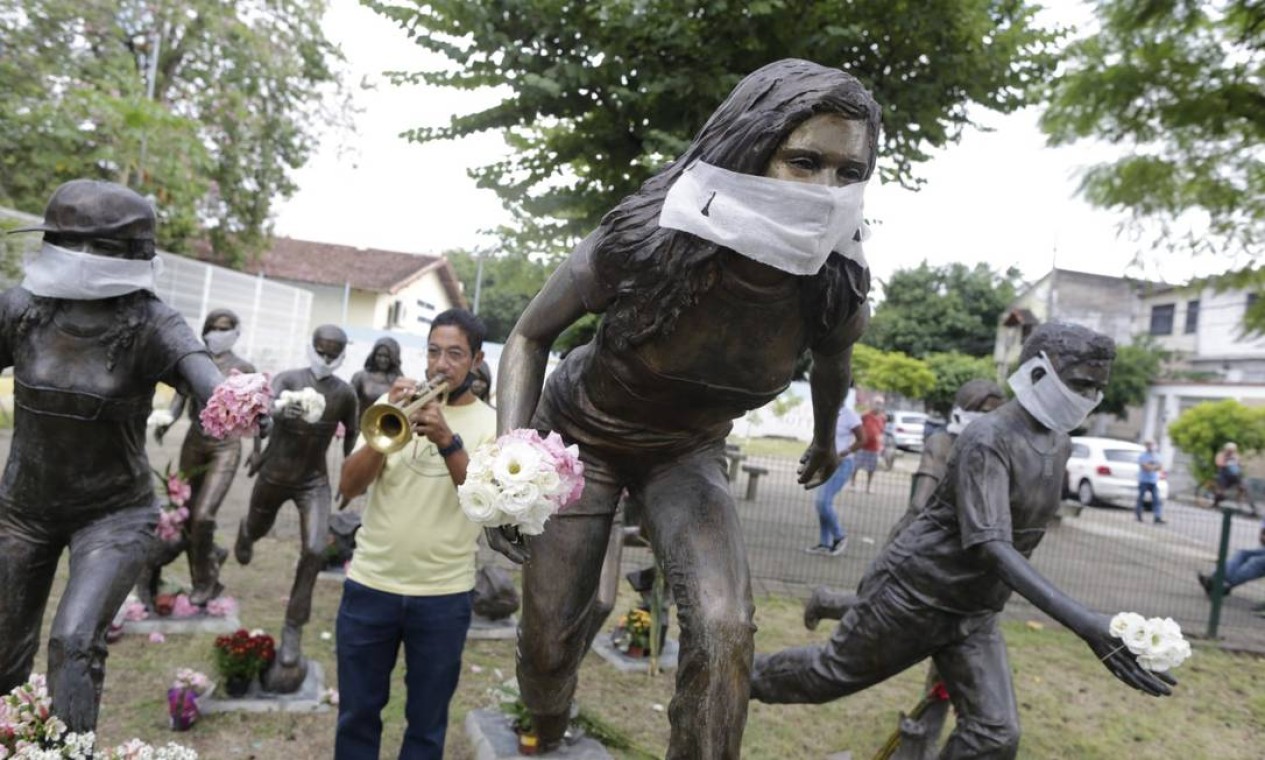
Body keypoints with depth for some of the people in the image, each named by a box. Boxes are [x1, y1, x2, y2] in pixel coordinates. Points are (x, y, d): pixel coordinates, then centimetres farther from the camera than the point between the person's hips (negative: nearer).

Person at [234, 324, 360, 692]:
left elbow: (351, 433, 6)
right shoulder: (287, 379, -16)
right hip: (274, 475, 0)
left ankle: (293, 631, -4)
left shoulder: (344, 393, -10)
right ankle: (245, 529, 67)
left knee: (315, 551, -18)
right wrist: (280, 411, -54)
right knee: (257, 531, 26)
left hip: (314, 481, 0)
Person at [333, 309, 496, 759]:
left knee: (427, 721, 12)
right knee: (357, 713, 13)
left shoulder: (492, 424, -1)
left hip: (445, 595, -1)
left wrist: (449, 442, -26)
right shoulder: (393, 405, 3)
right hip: (370, 585, 2)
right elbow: (349, 487, -5)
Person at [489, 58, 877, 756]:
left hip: (688, 451, 2)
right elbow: (530, 336, -15)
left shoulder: (836, 297, -24)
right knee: (549, 638, 5)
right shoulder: (634, 248, -33)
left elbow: (832, 362, 2)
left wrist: (826, 440, 21)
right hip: (583, 434, -1)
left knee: (724, 629, -21)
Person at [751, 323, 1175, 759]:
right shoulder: (989, 438, -24)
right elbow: (990, 545, -34)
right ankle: (743, 676, 37)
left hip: (974, 612, 7)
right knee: (830, 674, 9)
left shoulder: (1059, 443, 4)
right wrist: (1083, 623, -43)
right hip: (912, 592, -7)